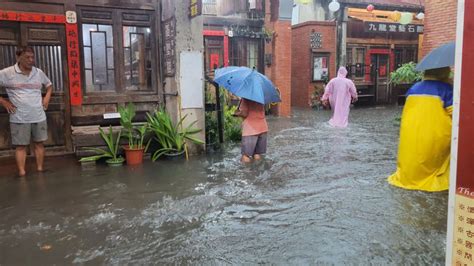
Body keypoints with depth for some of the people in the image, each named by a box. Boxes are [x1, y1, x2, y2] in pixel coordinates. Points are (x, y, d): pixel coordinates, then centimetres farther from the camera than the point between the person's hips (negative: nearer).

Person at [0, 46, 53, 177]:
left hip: (39, 117, 4)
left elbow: (49, 85, 25)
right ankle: (22, 173, 8)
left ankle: (40, 170, 19)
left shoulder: (39, 73, 6)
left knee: (39, 143, 9)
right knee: (21, 146, 2)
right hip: (19, 118, -3)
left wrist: (47, 97, 9)